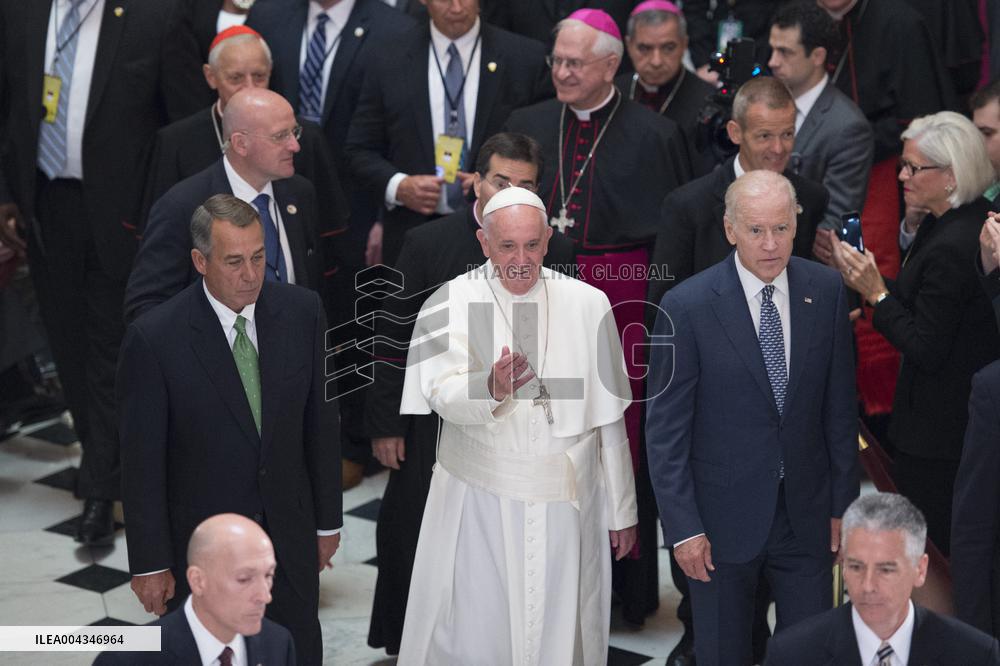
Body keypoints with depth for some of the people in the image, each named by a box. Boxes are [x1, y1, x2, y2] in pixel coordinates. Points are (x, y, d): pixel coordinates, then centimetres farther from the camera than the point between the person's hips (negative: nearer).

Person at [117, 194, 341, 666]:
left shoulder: (302, 312, -7)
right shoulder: (154, 338, -18)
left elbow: (320, 423, 2)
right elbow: (142, 460, -12)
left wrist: (328, 521, 7)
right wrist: (149, 564, -9)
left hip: (290, 536, 3)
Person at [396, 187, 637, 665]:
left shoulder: (588, 305, 1)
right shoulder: (451, 303, -3)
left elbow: (610, 417, 6)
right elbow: (442, 395, -16)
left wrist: (623, 510, 9)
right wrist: (491, 387, -38)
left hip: (566, 500, 2)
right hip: (479, 499, -1)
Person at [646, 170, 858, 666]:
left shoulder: (825, 290, -4)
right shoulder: (686, 306, -15)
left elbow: (839, 405, 4)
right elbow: (665, 428, -10)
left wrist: (843, 500, 6)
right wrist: (682, 527, -12)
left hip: (805, 510, 3)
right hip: (724, 514, -3)